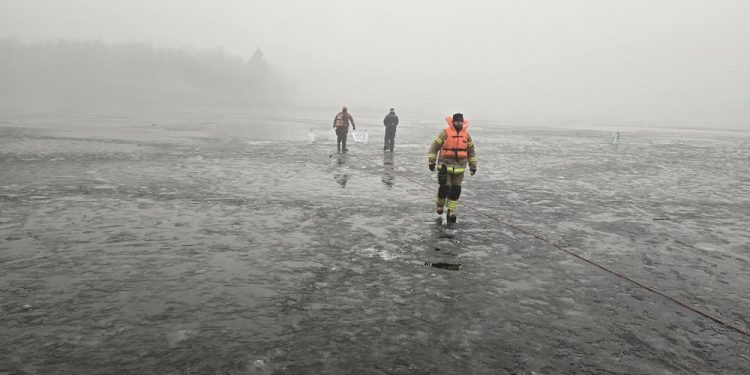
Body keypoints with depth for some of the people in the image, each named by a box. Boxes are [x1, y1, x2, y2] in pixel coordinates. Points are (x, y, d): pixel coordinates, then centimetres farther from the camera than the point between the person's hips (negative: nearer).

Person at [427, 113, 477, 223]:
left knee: (456, 190, 4)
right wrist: (431, 161, -7)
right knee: (444, 187, -7)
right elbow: (434, 146, -4)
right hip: (445, 166, -4)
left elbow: (471, 151, 16)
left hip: (459, 168, 4)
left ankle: (451, 211, 15)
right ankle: (440, 204, 21)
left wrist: (473, 165, 16)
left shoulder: (466, 135, 7)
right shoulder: (445, 133, -7)